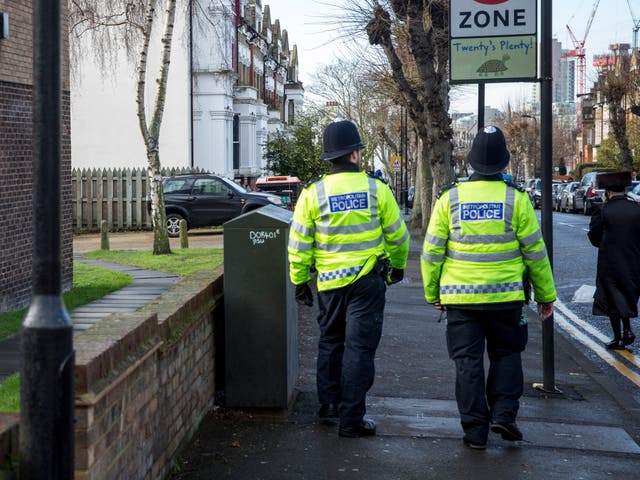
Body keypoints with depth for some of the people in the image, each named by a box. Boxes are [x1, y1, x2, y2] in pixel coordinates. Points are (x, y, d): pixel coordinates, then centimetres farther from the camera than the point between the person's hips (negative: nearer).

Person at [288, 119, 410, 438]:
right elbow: (397, 235, 4)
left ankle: (328, 402, 29)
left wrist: (299, 281, 10)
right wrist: (398, 266, 21)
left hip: (329, 281, 2)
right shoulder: (376, 189, -6)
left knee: (330, 341, 20)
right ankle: (351, 418, 2)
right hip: (368, 280, -2)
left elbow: (299, 244, -1)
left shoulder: (312, 193, -4)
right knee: (359, 346, 1)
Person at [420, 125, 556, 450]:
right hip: (505, 297, 0)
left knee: (468, 363, 7)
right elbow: (535, 252, 0)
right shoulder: (516, 199, -6)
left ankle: (475, 430, 9)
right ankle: (503, 413, 6)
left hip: (460, 297, 1)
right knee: (505, 355, 18)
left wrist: (432, 293, 13)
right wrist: (546, 294, 11)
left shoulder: (450, 198, -3)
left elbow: (432, 252, 1)